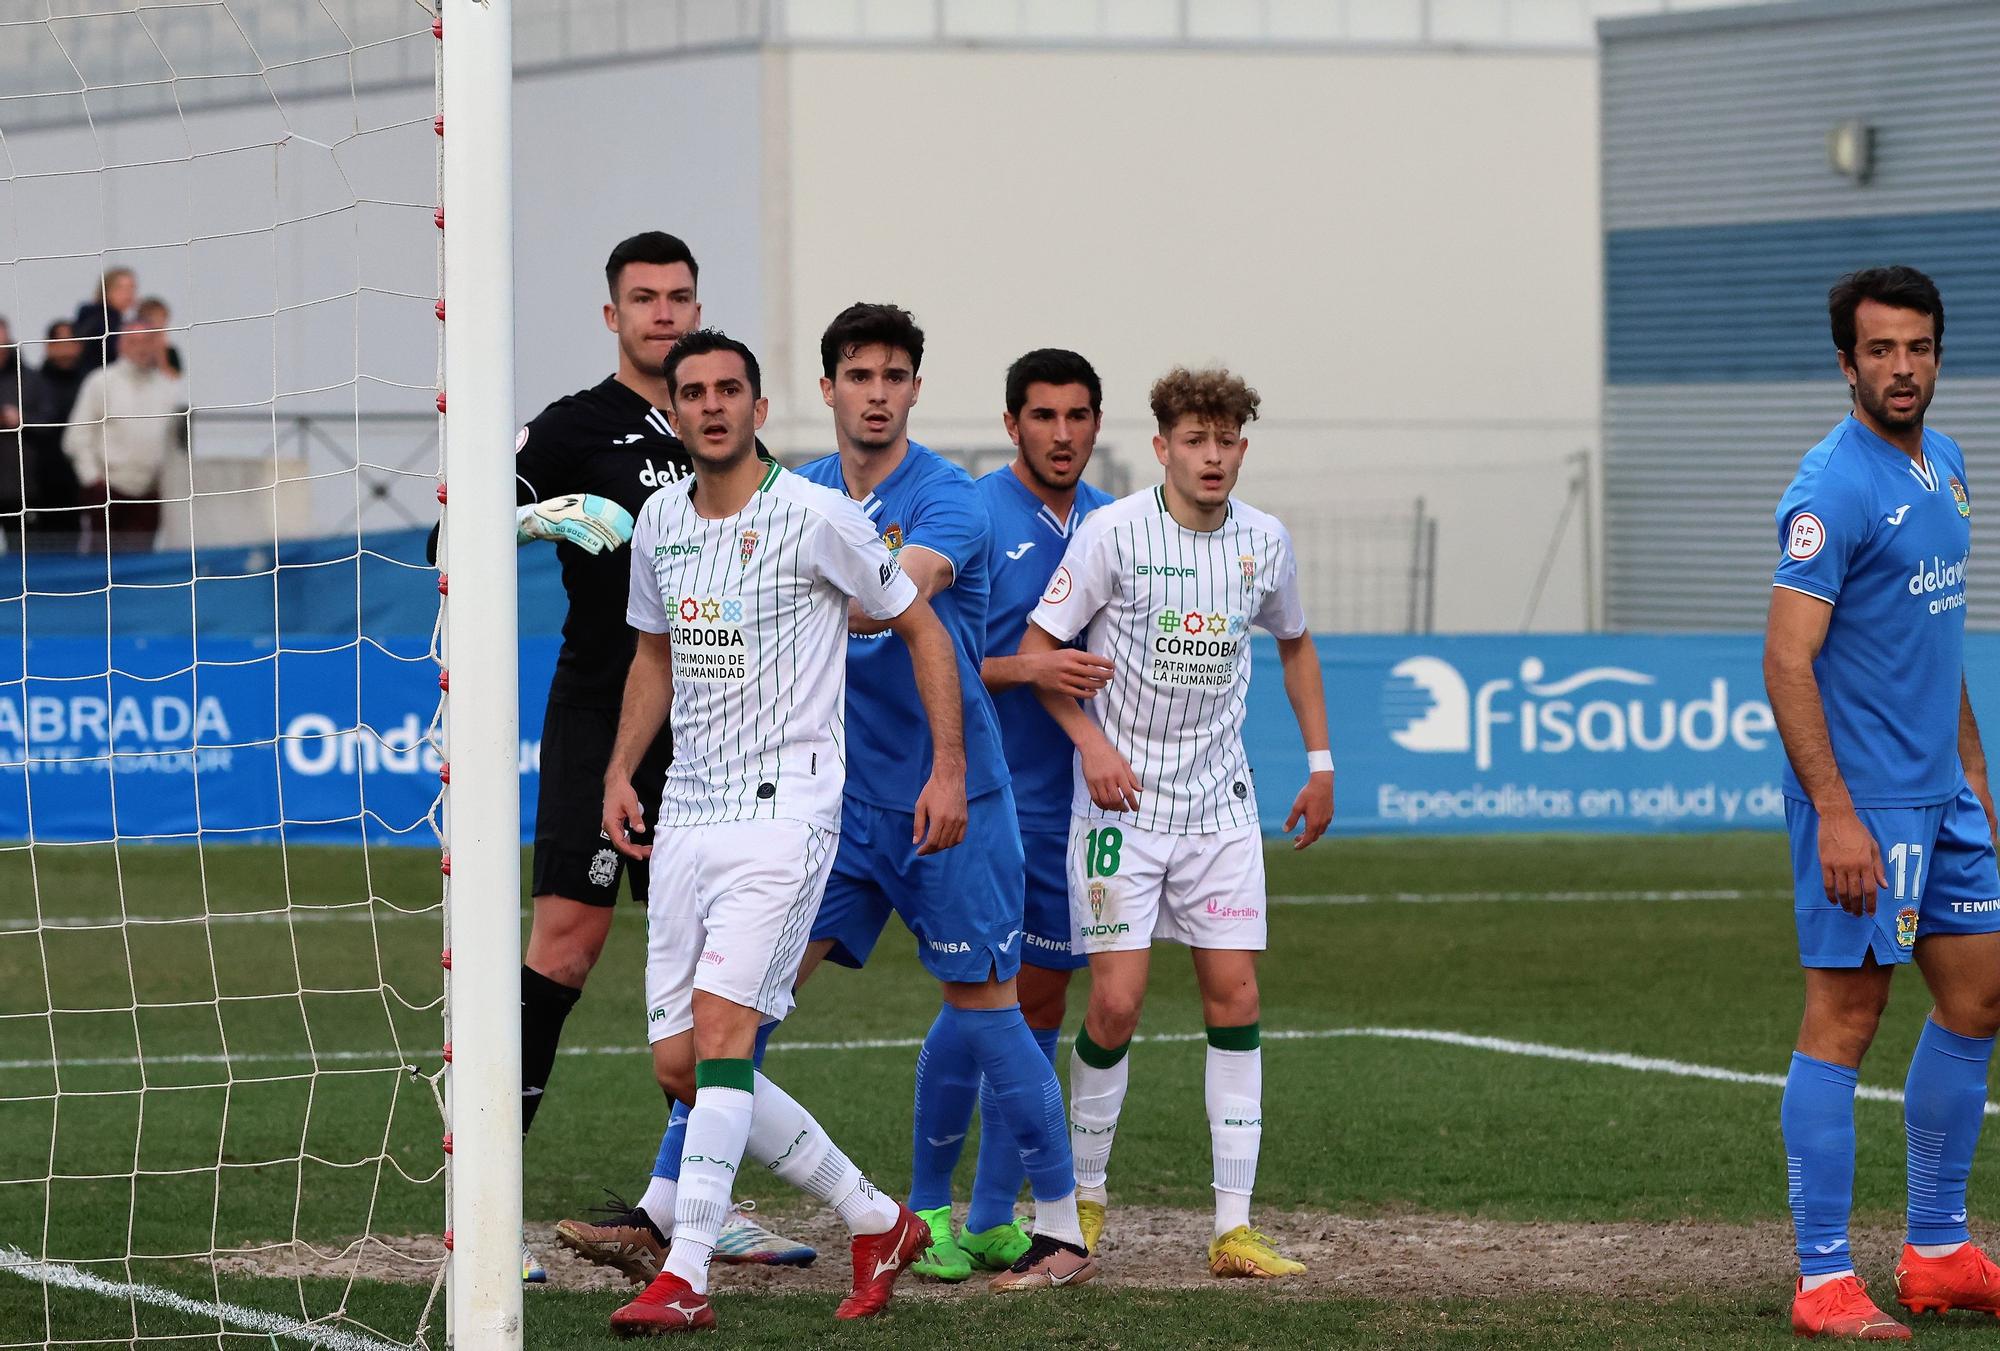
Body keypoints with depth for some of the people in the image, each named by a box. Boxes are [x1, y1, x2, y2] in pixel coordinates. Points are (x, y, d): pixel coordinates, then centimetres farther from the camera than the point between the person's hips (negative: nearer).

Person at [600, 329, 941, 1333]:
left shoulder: (815, 516, -8)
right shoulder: (660, 524, 9)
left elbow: (920, 627, 1)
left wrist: (949, 768, -4)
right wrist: (621, 771, 15)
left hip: (783, 807, -7)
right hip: (685, 815, 7)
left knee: (719, 1035, -20)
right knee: (678, 1066, 3)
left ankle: (684, 1279, -21)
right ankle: (877, 1223, 17)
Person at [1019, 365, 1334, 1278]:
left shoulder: (1264, 542, 4)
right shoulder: (1113, 532, -10)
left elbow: (1294, 643, 22)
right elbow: (1038, 645, -6)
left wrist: (1320, 762, 18)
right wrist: (1091, 741, -19)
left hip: (1220, 803, 4)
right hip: (1122, 800, -4)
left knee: (1235, 998, -4)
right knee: (1116, 1003, -9)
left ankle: (1234, 1228, -2)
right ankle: (1084, 1197, 13)